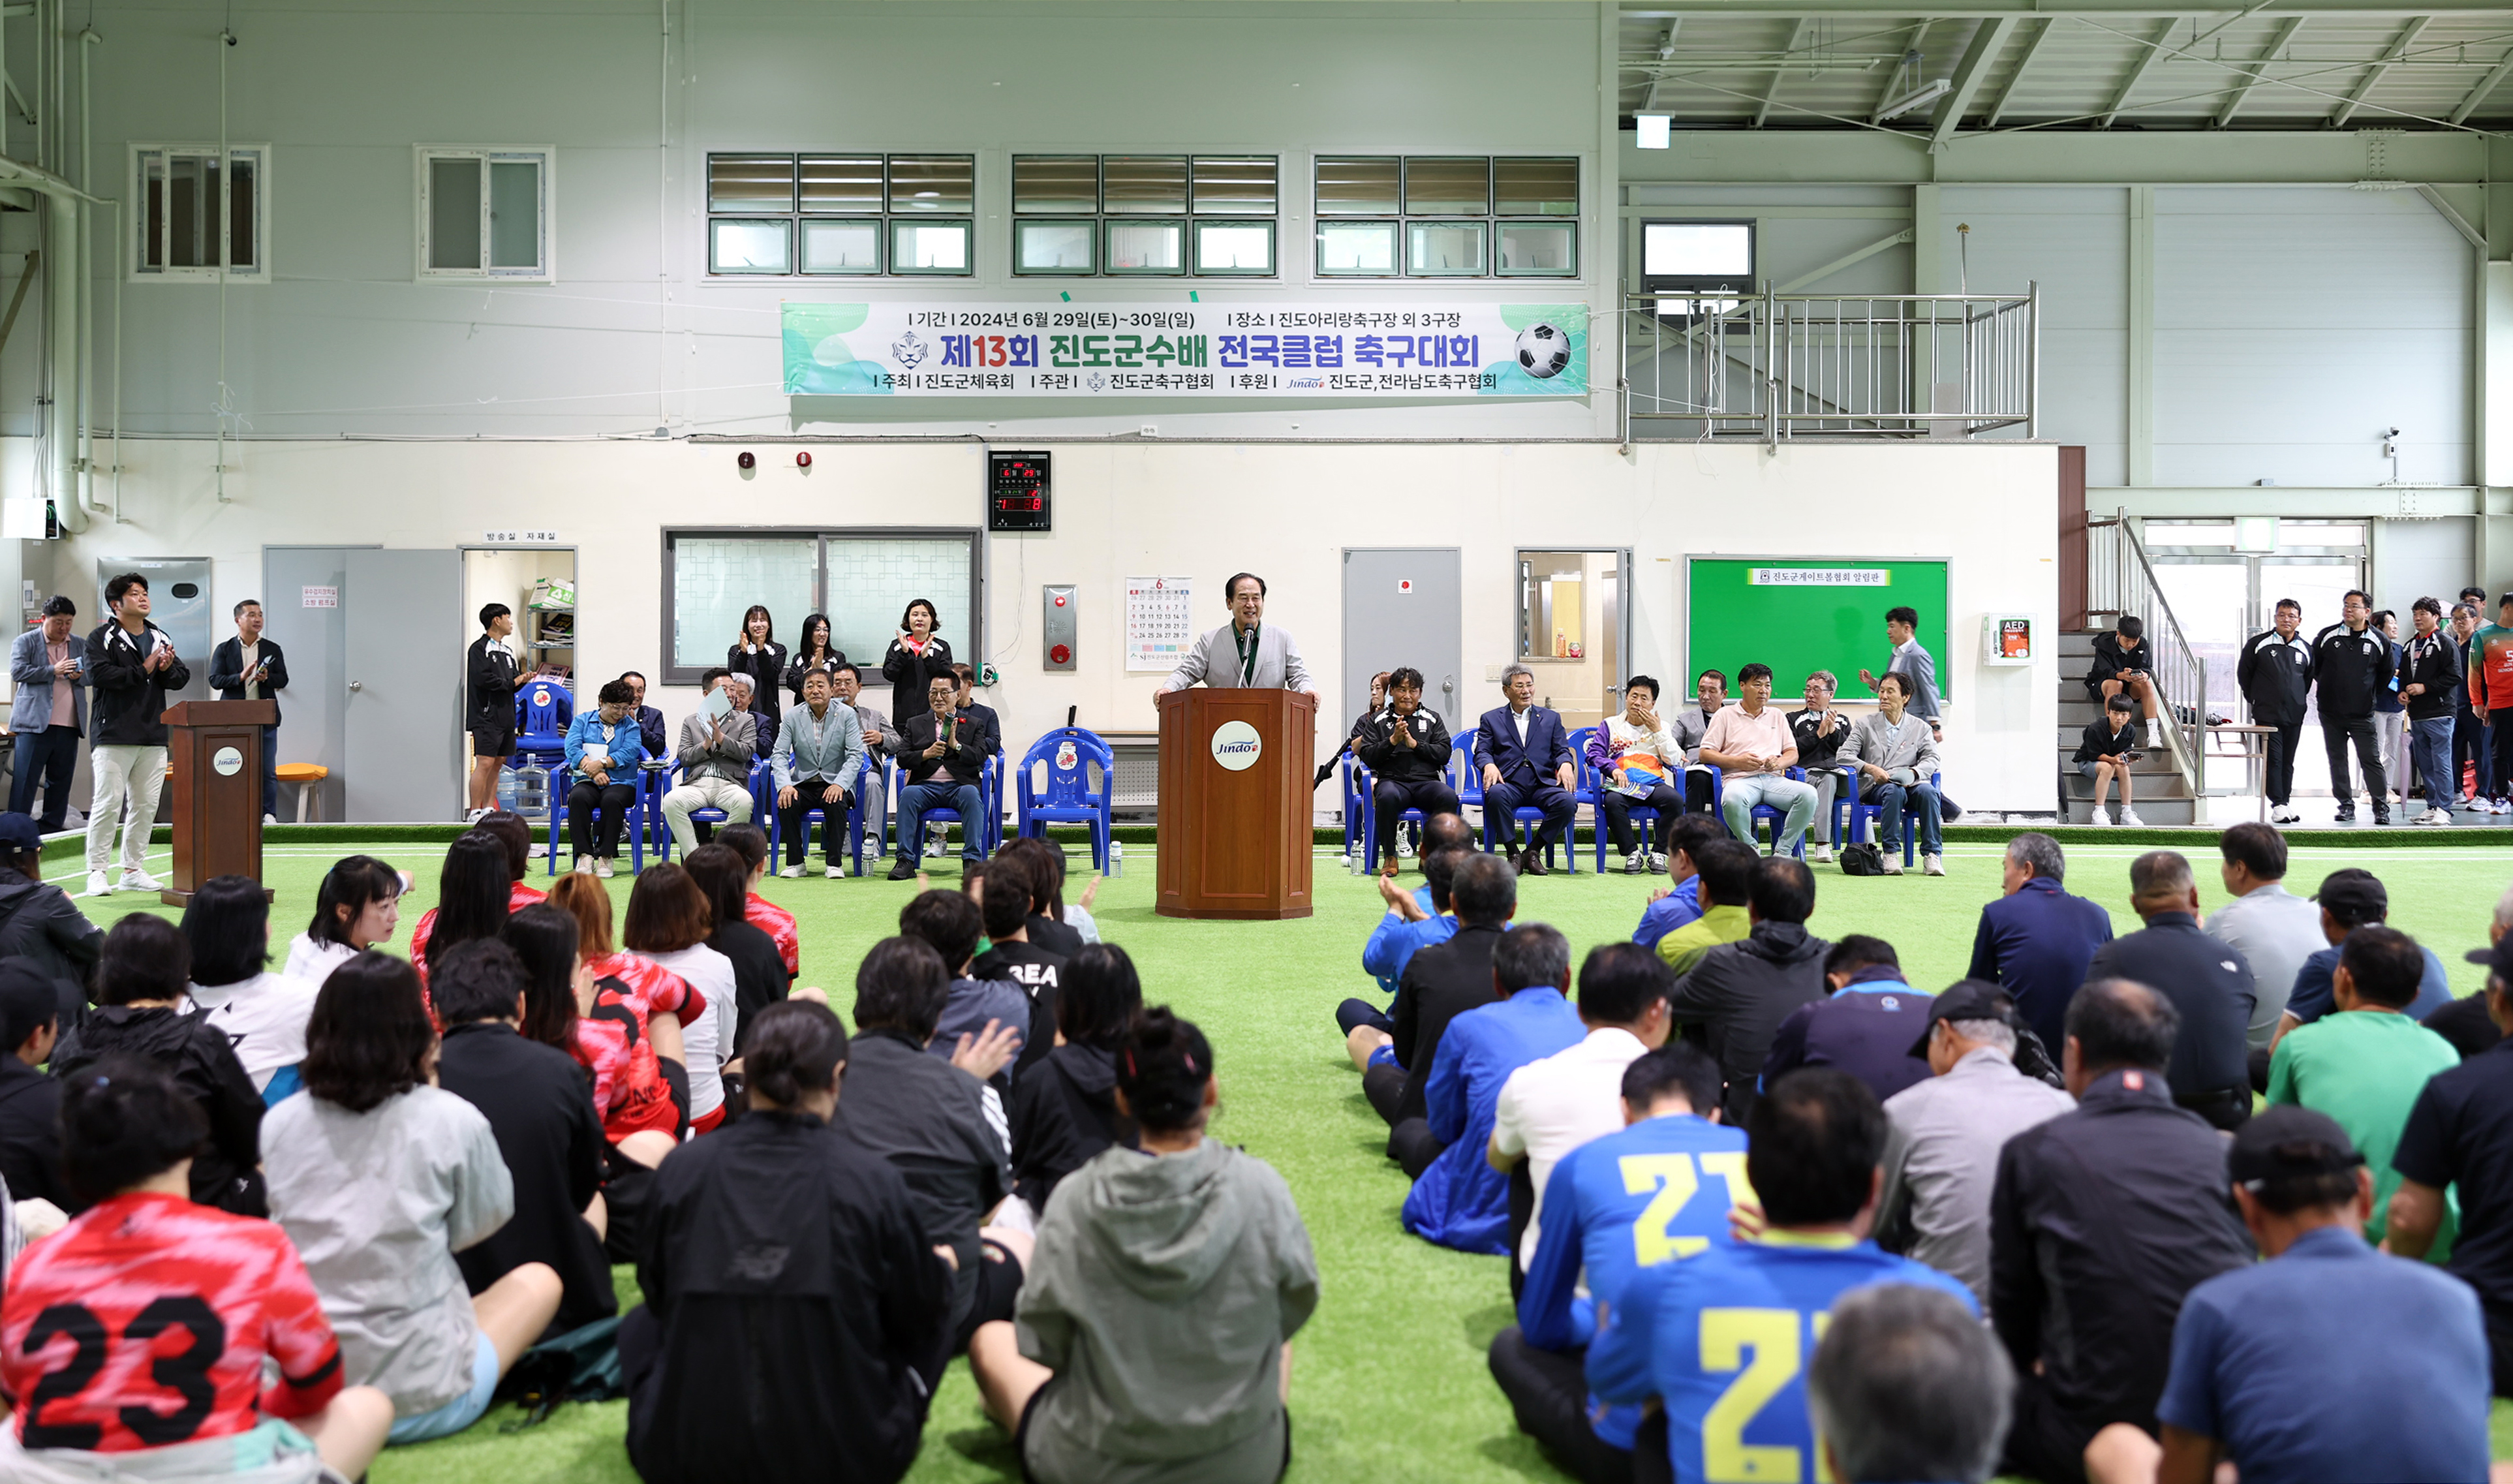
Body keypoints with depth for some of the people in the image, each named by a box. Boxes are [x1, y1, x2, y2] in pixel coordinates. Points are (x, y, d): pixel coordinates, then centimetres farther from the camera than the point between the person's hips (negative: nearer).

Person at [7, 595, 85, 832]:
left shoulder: (81, 644, 16)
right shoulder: (26, 642, 4)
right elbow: (17, 672, -8)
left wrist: (80, 676, -9)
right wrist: (53, 671, -16)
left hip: (69, 725, 4)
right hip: (34, 723, -4)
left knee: (60, 781, 7)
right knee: (25, 781, -4)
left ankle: (52, 831, 14)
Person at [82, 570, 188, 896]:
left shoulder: (160, 639, 17)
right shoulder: (102, 638, -1)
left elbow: (182, 679, 14)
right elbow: (98, 675, -16)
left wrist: (168, 669, -8)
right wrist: (143, 669, -12)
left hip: (154, 736, 6)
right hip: (113, 736, -6)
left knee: (146, 805, 7)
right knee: (108, 803, -7)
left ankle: (133, 870, 15)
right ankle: (96, 872, 1)